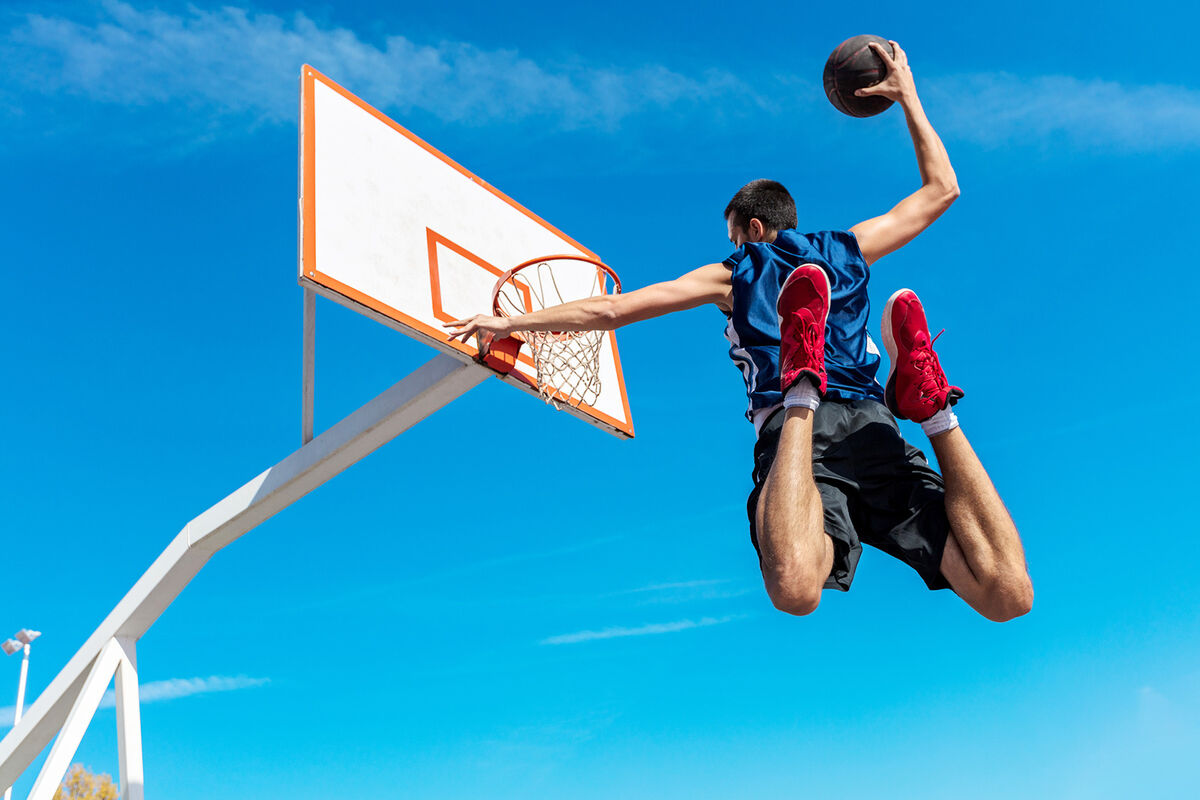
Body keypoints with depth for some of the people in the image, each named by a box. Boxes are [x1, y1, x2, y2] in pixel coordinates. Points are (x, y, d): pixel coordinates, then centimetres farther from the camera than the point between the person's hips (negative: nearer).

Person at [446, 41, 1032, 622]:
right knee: (1006, 595, -9)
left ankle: (803, 389, -41)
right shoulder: (848, 249, 30)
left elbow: (609, 311, 18)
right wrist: (907, 96, 50)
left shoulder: (732, 275, 23)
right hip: (874, 426, 3)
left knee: (795, 589, -32)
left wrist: (512, 322, 27)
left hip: (788, 427, -2)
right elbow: (942, 189, 44)